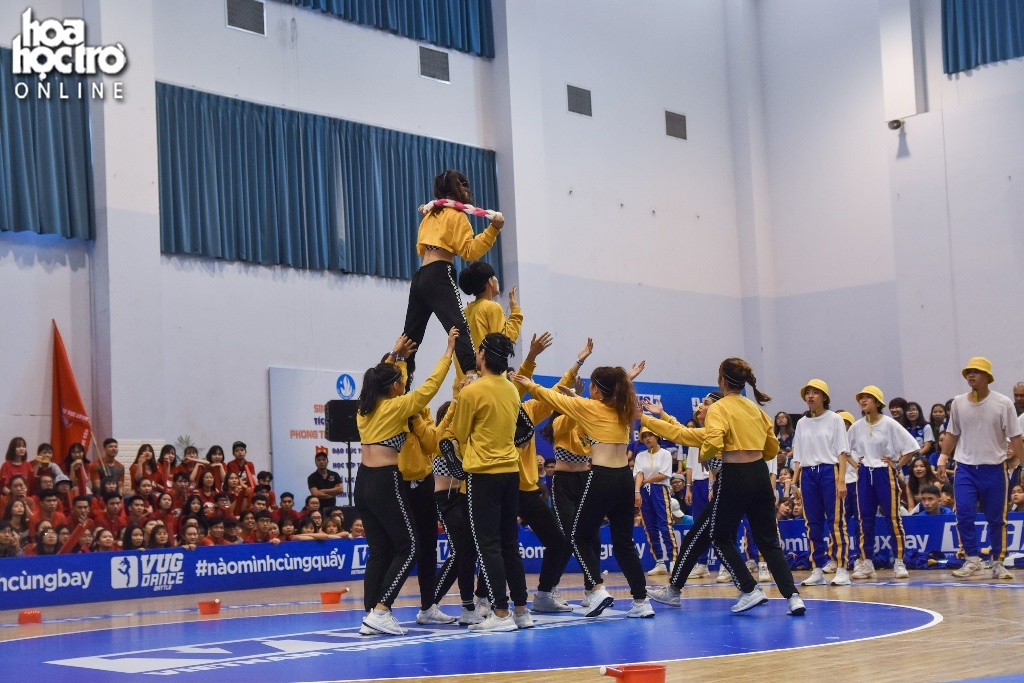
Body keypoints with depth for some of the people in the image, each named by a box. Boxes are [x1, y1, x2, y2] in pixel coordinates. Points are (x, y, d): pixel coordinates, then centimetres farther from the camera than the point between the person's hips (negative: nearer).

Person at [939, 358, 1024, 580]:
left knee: (996, 519, 6)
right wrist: (943, 459, 10)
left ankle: (997, 563, 17)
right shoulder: (958, 403, 4)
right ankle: (973, 561, -2)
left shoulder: (1003, 403, -4)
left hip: (994, 468, -2)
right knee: (964, 515, -10)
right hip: (965, 468, 2)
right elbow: (953, 434, 14)